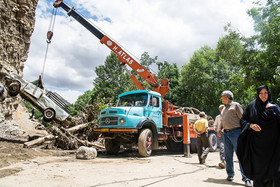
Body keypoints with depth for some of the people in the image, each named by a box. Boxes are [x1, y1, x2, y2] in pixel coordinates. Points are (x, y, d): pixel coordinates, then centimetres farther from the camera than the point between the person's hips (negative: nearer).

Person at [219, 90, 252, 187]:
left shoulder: (236, 105, 0)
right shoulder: (224, 108, 21)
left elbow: (242, 118, -4)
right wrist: (220, 128, 9)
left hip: (235, 132, -7)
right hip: (226, 133, 7)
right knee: (228, 156, 8)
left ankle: (246, 178, -7)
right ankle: (230, 174, 19)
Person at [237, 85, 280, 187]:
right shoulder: (251, 106, 5)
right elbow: (243, 120, 6)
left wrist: (271, 109, -12)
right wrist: (251, 125, -12)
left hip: (271, 143, 1)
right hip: (256, 144, 0)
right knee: (258, 166, 5)